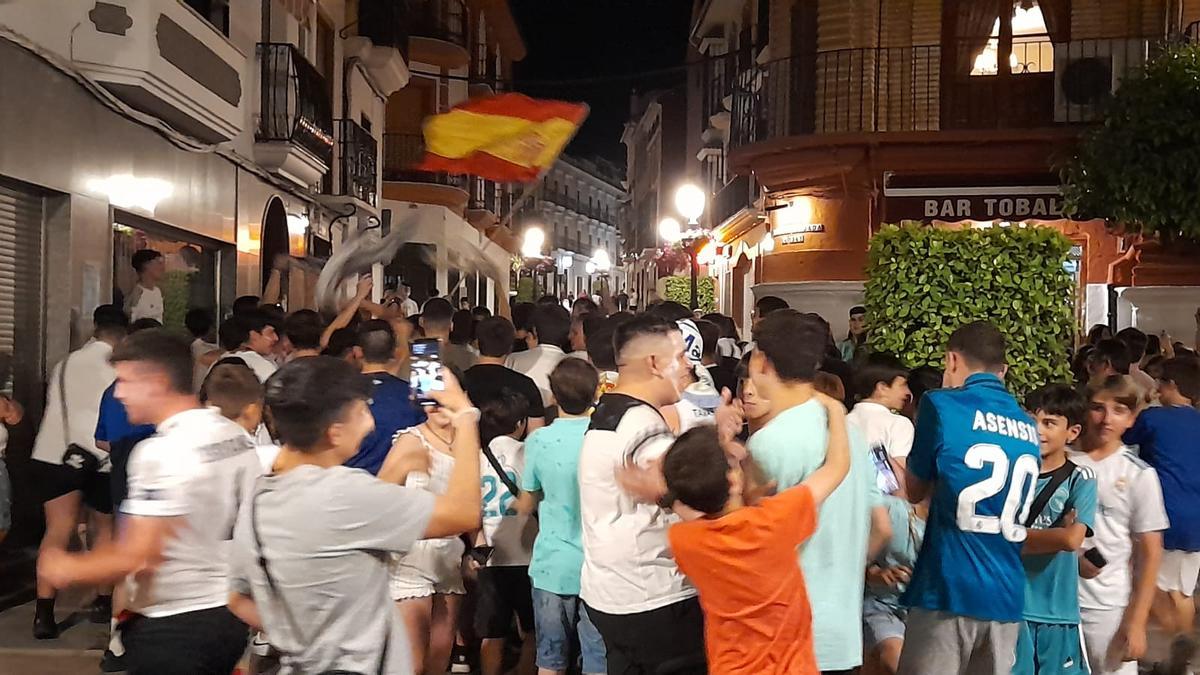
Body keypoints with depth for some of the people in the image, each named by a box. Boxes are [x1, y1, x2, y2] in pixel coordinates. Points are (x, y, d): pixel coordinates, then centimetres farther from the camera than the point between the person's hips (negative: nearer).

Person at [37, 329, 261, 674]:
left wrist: (67, 569, -7)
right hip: (230, 616, 8)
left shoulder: (161, 452, -21)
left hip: (171, 628, -8)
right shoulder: (238, 436, 3)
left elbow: (137, 556, -22)